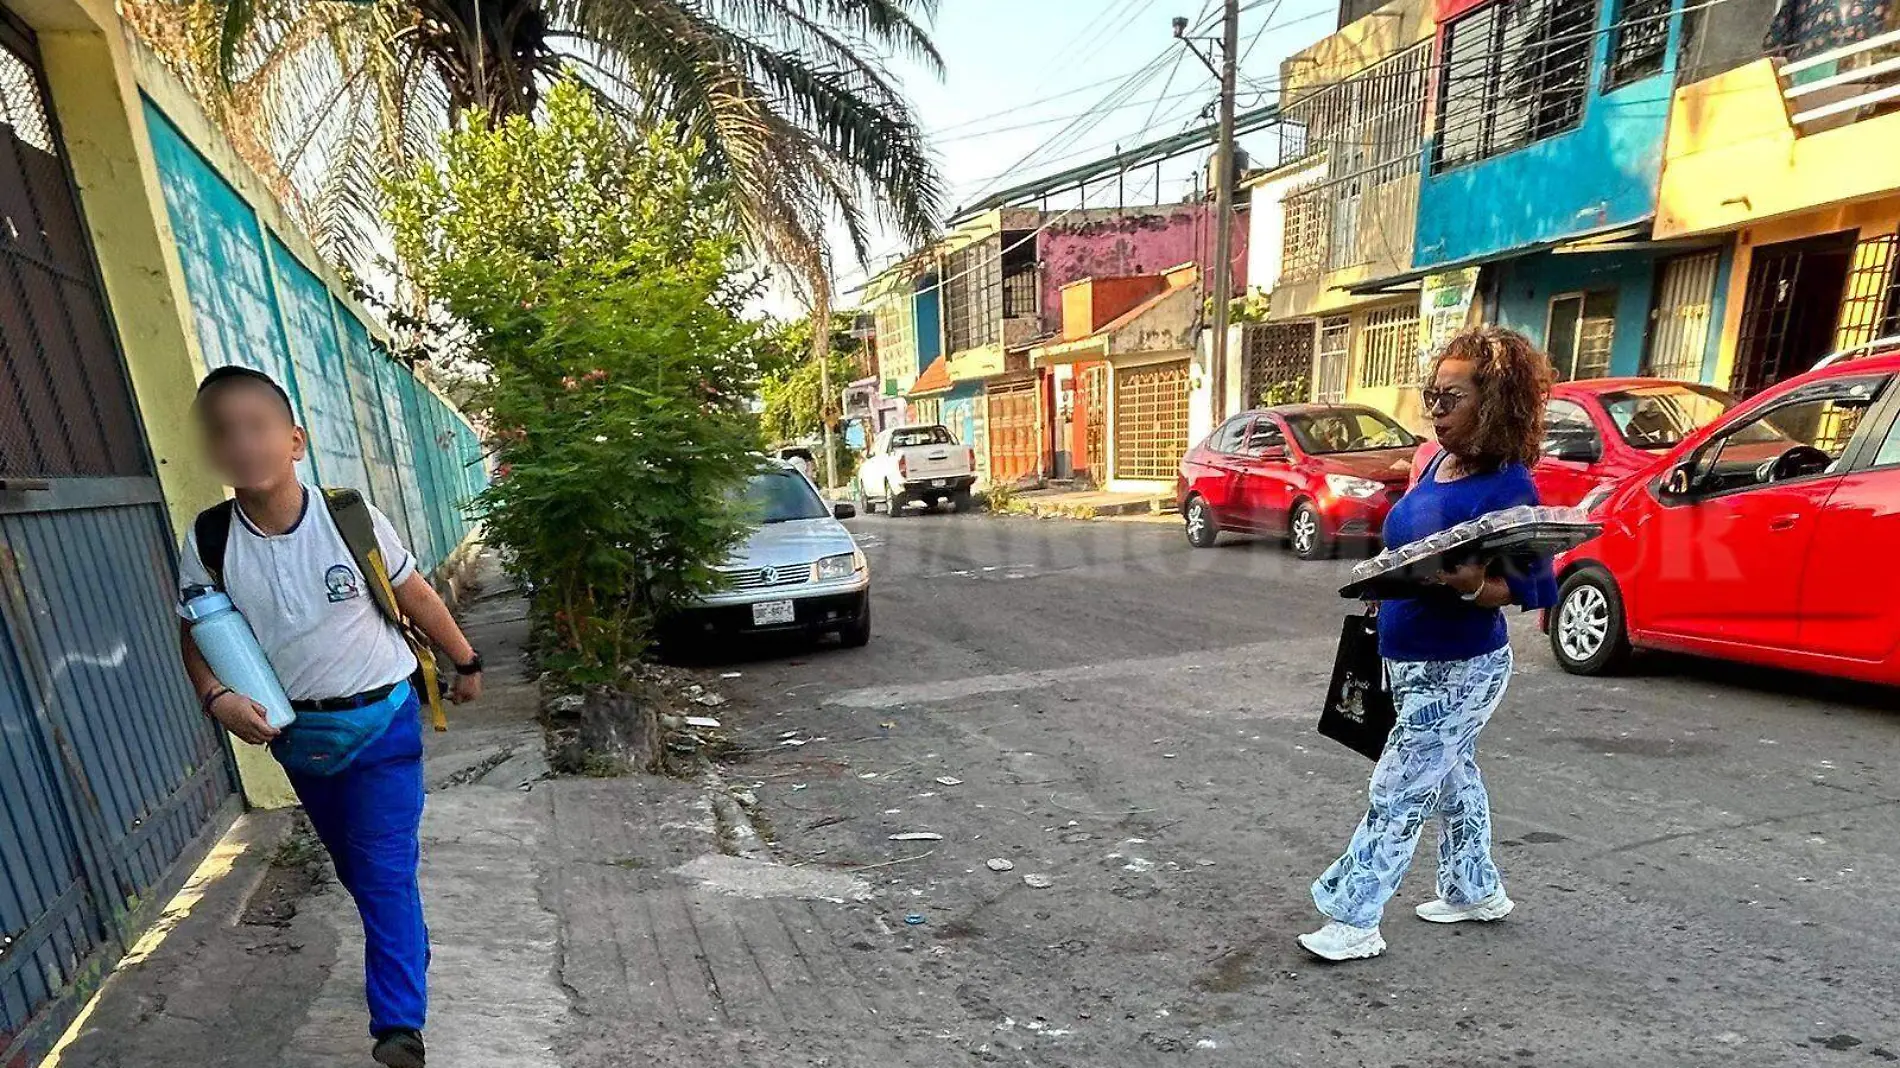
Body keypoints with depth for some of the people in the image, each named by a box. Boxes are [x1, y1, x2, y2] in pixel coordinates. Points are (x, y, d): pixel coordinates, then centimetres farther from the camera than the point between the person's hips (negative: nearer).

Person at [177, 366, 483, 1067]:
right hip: (297, 733, 4)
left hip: (383, 721, -4)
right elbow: (198, 637, 2)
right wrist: (217, 698, -18)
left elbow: (418, 599, -4)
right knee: (354, 868, 21)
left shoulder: (353, 520, -17)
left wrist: (466, 663, 7)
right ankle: (408, 952, 47)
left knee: (386, 871, -6)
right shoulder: (208, 542, -10)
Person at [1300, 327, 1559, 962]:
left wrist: (1469, 585, -37)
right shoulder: (1436, 465, 4)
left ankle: (1353, 921, 10)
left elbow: (1530, 589, -20)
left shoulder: (1507, 487, -20)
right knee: (1452, 776, 22)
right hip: (1414, 660, 8)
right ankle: (1476, 891, 41)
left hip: (1458, 670, -8)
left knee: (1397, 793, -2)